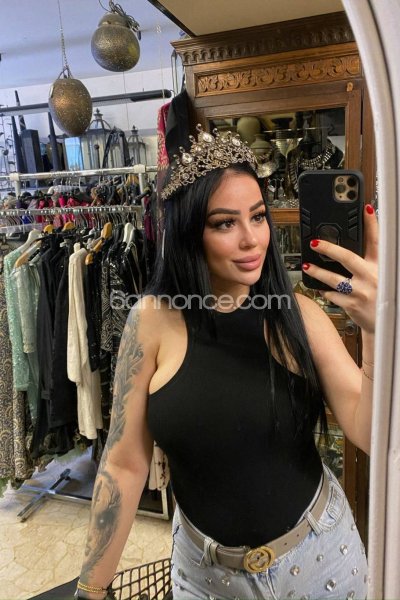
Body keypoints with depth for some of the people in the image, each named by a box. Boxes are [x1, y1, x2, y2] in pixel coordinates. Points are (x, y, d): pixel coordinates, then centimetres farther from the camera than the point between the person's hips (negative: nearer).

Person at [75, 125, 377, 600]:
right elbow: (124, 465, -11)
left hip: (318, 555, 2)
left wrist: (378, 331, -35)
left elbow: (370, 434, -19)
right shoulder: (153, 320, -17)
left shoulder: (299, 316, -14)